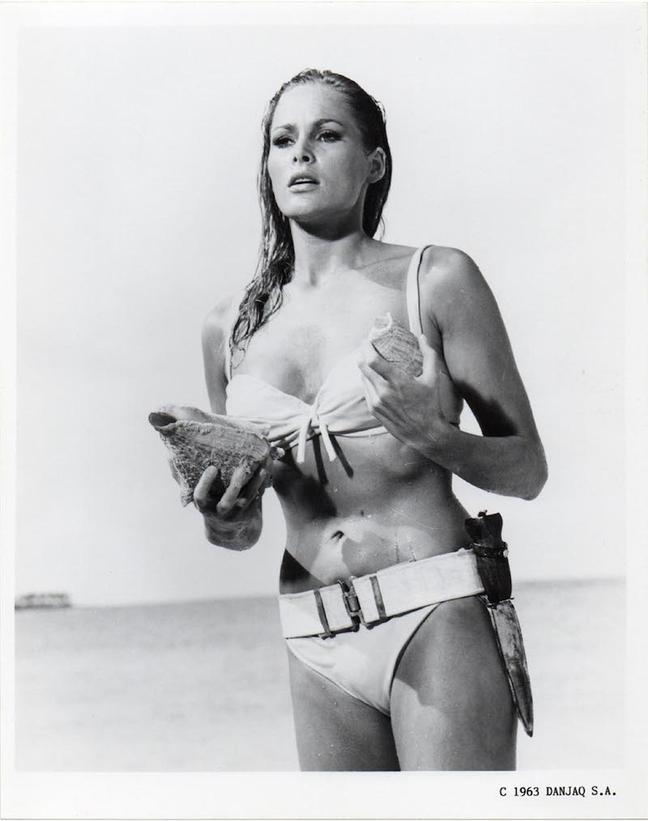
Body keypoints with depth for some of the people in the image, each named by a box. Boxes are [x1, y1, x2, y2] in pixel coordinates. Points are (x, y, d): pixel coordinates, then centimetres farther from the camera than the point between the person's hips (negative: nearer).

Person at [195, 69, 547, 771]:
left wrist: (432, 436, -17)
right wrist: (228, 527, -2)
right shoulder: (230, 327, 11)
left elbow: (527, 470, 2)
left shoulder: (437, 280, 0)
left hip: (436, 616, -4)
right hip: (316, 642, 4)